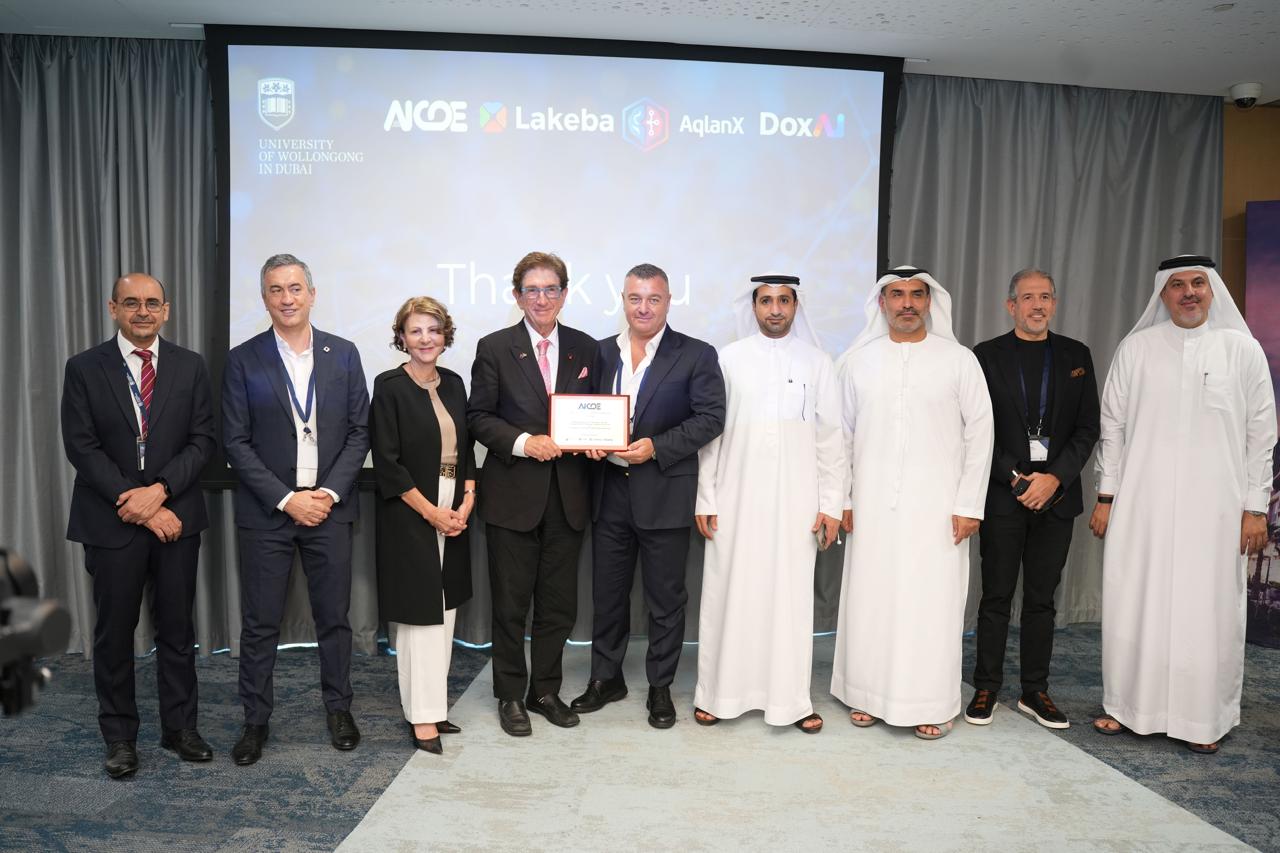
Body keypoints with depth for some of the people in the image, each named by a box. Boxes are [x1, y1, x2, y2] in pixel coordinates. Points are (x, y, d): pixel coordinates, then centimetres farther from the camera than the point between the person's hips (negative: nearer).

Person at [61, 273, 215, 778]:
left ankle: (180, 728, 22)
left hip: (175, 515, 1)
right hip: (111, 521, -1)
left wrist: (159, 490, -15)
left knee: (177, 628, 9)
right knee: (114, 632, 8)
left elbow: (202, 440, -1)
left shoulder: (190, 367, 4)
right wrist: (135, 504, -13)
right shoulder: (84, 368, 0)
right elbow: (82, 448, -6)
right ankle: (119, 737, 22)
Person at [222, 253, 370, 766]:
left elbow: (359, 431, 3)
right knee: (259, 622, 6)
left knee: (334, 616, 10)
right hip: (265, 512, -1)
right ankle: (255, 719, 22)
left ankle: (338, 708, 27)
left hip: (329, 507, 1)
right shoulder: (243, 360, 0)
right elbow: (236, 442, -3)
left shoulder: (343, 354, 4)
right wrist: (286, 499, -11)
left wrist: (330, 492, -8)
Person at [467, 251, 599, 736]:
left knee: (559, 603, 11)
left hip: (568, 494, 3)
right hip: (513, 493, -3)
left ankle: (545, 691, 28)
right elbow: (478, 417, -2)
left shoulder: (586, 349, 8)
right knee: (510, 603, 8)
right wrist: (523, 442, -16)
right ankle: (511, 696, 24)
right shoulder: (494, 348, -1)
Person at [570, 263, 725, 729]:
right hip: (609, 490, 4)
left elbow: (710, 417, -8)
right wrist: (590, 440, -8)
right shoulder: (601, 352, 10)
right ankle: (606, 677, 31)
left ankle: (660, 687, 23)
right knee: (607, 591, 14)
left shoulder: (697, 355, -3)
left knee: (665, 597, 7)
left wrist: (656, 447, -17)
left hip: (664, 494, -4)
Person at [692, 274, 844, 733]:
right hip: (736, 500, 0)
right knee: (728, 593, 4)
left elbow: (830, 438, 4)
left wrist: (831, 504, 0)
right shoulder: (728, 359, 4)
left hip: (795, 501, 0)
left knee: (791, 596, 4)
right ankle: (717, 693, 17)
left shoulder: (817, 362, 5)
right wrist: (704, 499, -1)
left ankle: (792, 698, 15)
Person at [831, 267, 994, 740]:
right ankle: (869, 693, 20)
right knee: (870, 597, 6)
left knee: (931, 601, 1)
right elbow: (843, 433, 8)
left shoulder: (959, 360, 1)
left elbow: (979, 433, 0)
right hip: (873, 505, 2)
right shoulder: (858, 360, 6)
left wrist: (969, 505, -4)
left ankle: (931, 704, 15)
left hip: (936, 506, -1)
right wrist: (842, 498, 4)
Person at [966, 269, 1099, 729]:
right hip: (1003, 495, -2)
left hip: (1055, 496, 2)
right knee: (996, 596, 3)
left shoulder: (1076, 356, 9)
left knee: (1042, 598, 9)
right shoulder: (987, 355, 1)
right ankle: (986, 688, 13)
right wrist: (1016, 479, -10)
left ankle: (1035, 691, 19)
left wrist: (1055, 478, -8)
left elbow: (1087, 428, 5)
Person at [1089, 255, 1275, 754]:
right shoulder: (1136, 349, 4)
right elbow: (1113, 425, 6)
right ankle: (1130, 705, 19)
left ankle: (1204, 719, 19)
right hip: (1142, 505, 1)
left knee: (1208, 610, 4)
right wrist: (1106, 496, 3)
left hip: (1214, 508, 0)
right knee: (1134, 605, 5)